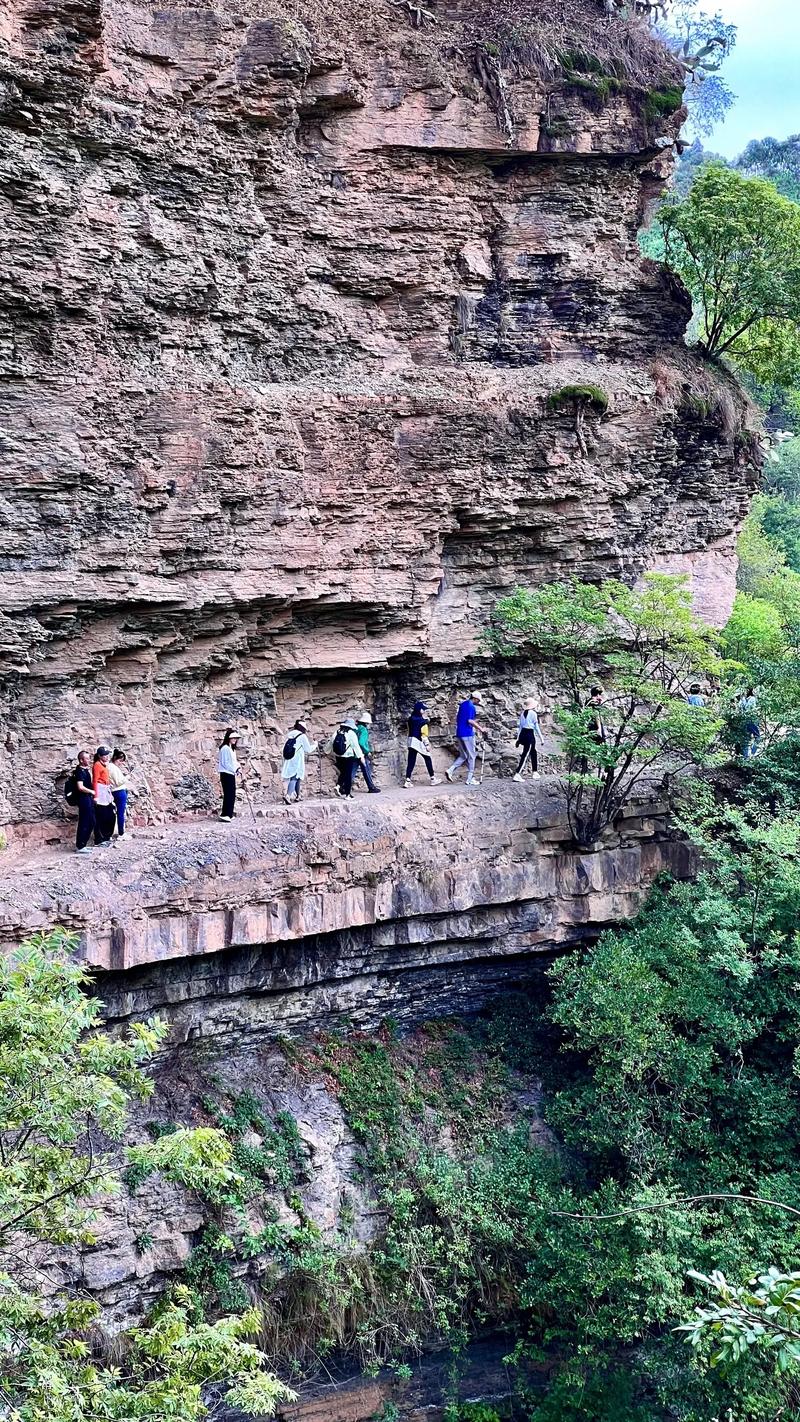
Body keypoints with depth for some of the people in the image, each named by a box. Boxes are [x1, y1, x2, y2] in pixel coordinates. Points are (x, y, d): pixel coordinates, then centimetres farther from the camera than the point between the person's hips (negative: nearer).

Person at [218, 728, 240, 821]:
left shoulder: (232, 749, 18)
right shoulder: (225, 748, -12)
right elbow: (225, 763, -17)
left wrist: (237, 768, 7)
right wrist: (235, 770, -14)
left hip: (231, 774, 10)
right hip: (226, 774, -10)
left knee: (232, 795, 9)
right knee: (228, 794, -11)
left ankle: (229, 815, 13)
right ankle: (225, 814, -12)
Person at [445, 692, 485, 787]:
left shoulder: (462, 704, 15)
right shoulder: (471, 706, -12)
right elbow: (470, 721, -21)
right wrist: (481, 729, -14)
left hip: (459, 733, 8)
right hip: (467, 734, -8)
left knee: (463, 756, 14)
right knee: (471, 756, 2)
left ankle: (450, 771, -2)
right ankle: (470, 779, 3)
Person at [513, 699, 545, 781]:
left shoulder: (523, 713, 8)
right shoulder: (533, 713, -10)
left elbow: (520, 726, 12)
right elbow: (537, 727, -8)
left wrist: (518, 738, 19)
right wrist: (541, 739, -1)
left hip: (522, 733, 7)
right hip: (530, 734, -7)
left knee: (533, 753, 23)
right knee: (525, 755, -7)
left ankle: (535, 772, 33)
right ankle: (517, 774, -16)